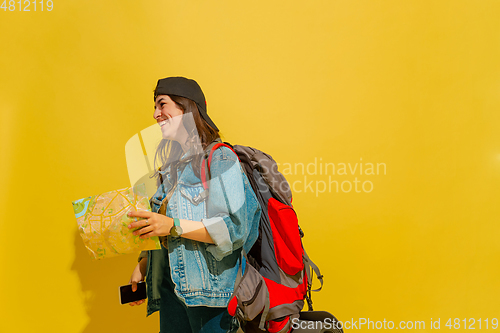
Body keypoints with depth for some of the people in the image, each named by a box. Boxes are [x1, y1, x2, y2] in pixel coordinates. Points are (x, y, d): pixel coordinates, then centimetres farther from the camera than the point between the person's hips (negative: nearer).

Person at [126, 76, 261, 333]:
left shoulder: (220, 158, -11)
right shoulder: (171, 165, 14)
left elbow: (234, 227, -19)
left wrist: (174, 226, -23)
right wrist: (142, 267, 12)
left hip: (211, 288, -7)